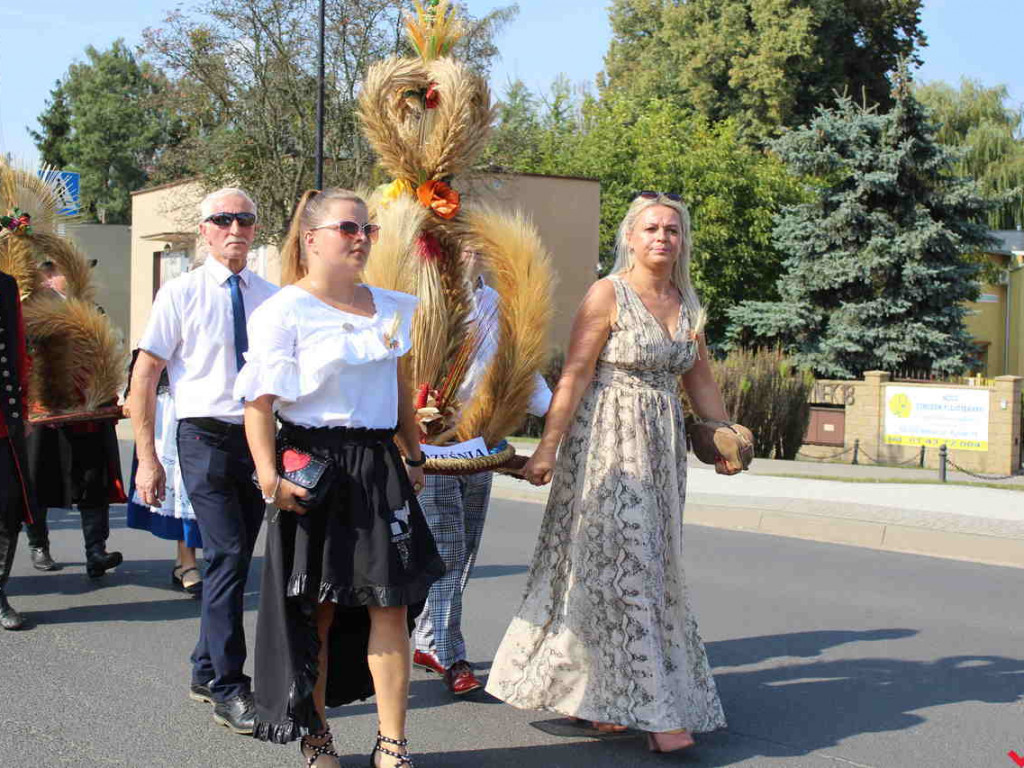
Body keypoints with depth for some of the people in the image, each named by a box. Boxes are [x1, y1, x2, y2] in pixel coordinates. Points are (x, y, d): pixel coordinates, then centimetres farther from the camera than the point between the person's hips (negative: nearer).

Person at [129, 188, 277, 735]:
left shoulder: (270, 297, 7)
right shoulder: (181, 294, -3)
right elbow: (145, 376, -3)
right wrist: (147, 458, -7)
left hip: (261, 438, 4)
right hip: (206, 437, -4)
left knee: (235, 560, 12)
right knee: (227, 556, -13)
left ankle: (206, 672, 27)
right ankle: (228, 690, -5)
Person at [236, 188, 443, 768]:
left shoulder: (389, 307, 12)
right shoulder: (285, 311, -7)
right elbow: (259, 401, -12)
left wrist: (415, 458, 23)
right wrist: (270, 478, -20)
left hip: (380, 469, 5)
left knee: (391, 606, 1)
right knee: (316, 610, 5)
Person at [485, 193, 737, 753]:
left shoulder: (687, 304, 11)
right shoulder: (607, 295, -8)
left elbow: (700, 381, 19)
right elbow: (574, 375, -13)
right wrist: (547, 448, -17)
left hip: (661, 447, 7)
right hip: (607, 441, -7)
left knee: (652, 569, 9)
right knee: (623, 564, -6)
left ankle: (601, 697, 21)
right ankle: (654, 711, -4)